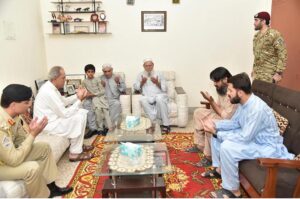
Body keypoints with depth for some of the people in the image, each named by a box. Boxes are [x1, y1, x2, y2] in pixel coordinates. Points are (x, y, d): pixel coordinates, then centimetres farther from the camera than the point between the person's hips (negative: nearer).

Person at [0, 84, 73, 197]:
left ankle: (51, 187, 15)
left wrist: (31, 131, -19)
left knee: (44, 148, 5)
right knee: (32, 167, -28)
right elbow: (14, 160, -31)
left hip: (10, 153, 9)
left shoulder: (13, 115, -9)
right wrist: (33, 134, -27)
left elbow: (20, 140, 1)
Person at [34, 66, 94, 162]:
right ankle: (75, 153, -7)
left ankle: (79, 144, 17)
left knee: (82, 112, 8)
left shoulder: (50, 87, 4)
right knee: (79, 118, -18)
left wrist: (77, 96, 1)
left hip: (52, 118, 10)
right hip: (47, 124, -10)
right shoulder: (49, 92, -28)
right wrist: (79, 100, -17)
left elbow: (63, 101, 17)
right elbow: (65, 114, -25)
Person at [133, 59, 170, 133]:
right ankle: (154, 122, -33)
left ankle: (166, 124, -29)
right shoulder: (140, 75, 17)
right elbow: (136, 87, 11)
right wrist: (142, 83, -5)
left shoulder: (158, 74, 13)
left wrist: (157, 83, -9)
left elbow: (164, 89, 7)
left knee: (159, 98, -37)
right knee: (142, 99, -33)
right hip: (148, 98, 1)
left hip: (159, 95, -1)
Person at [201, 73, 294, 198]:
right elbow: (234, 123, 8)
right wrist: (215, 124, -9)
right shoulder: (244, 103, -4)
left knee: (226, 148, -29)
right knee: (217, 134, 7)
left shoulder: (257, 109, -33)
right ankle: (219, 169, 22)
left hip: (267, 147, -9)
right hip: (251, 136, 10)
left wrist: (217, 133, -24)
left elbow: (244, 138, -31)